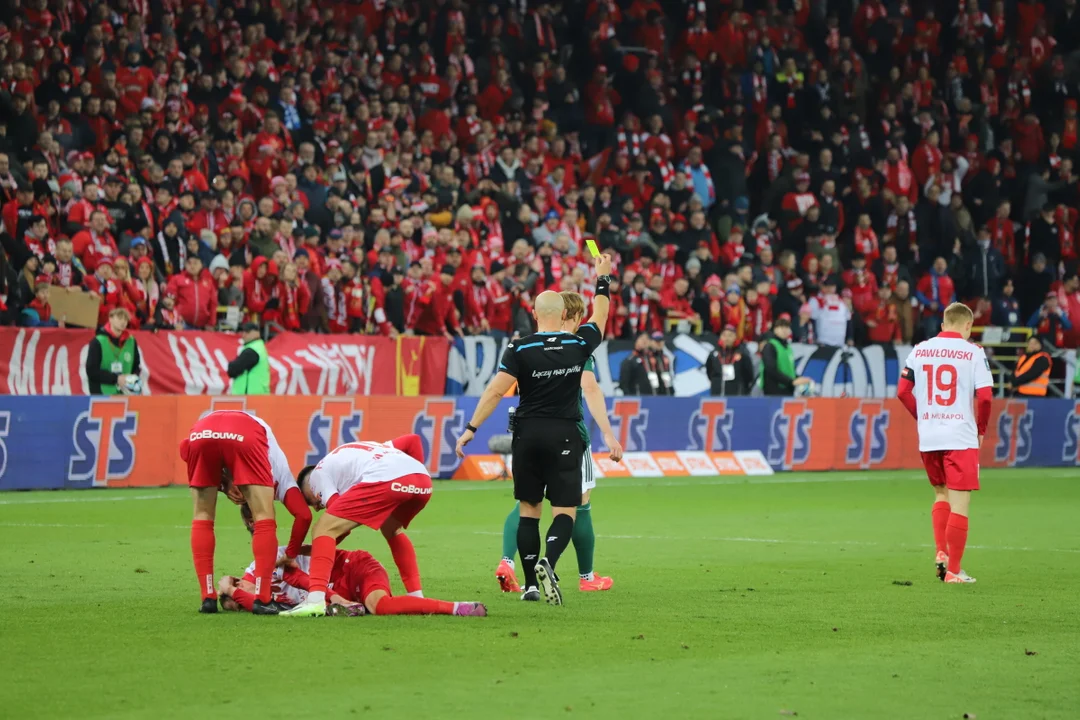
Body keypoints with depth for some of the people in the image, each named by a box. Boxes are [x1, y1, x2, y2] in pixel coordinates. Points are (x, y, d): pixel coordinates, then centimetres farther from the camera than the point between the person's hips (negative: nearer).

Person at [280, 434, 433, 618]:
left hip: (385, 480, -7)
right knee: (392, 530, 36)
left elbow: (343, 522, 10)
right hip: (423, 480, 7)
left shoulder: (318, 473, 22)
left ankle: (315, 600, -14)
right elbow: (413, 440, 34)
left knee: (322, 530, 2)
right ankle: (417, 597, 31)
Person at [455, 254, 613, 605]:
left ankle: (531, 584, 8)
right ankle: (548, 562, -28)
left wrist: (471, 428, -7)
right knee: (565, 511, 0)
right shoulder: (579, 344, -2)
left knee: (529, 509, 11)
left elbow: (496, 391, -11)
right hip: (564, 437, -1)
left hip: (528, 434, 1)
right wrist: (603, 279, 32)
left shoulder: (520, 349, -6)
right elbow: (600, 316, 17)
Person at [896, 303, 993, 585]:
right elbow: (985, 395, -12)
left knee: (942, 494, 23)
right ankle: (953, 570, 1)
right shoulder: (973, 352, -6)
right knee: (960, 503, 0)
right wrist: (981, 428, 3)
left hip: (928, 437, 5)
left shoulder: (919, 350, 7)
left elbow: (903, 391, 7)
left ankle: (941, 552, 10)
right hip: (961, 437, -5)